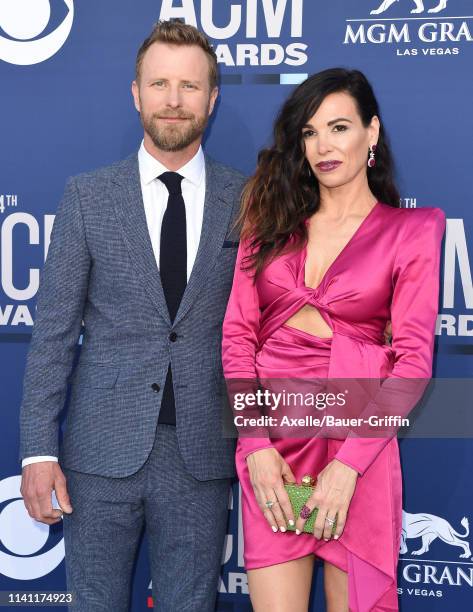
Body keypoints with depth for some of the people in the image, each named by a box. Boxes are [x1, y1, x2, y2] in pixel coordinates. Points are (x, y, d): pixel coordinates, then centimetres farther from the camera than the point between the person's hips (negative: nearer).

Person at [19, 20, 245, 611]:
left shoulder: (245, 201, 2)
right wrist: (39, 449, -6)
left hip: (201, 451, 0)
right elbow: (53, 329, 0)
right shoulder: (88, 195, 1)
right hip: (102, 448, 0)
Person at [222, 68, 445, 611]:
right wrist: (256, 444, -8)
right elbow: (237, 334, 5)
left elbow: (413, 360, -5)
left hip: (358, 437, -2)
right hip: (269, 434, 2)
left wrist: (348, 465, -14)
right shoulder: (271, 220, 10)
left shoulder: (409, 231, 3)